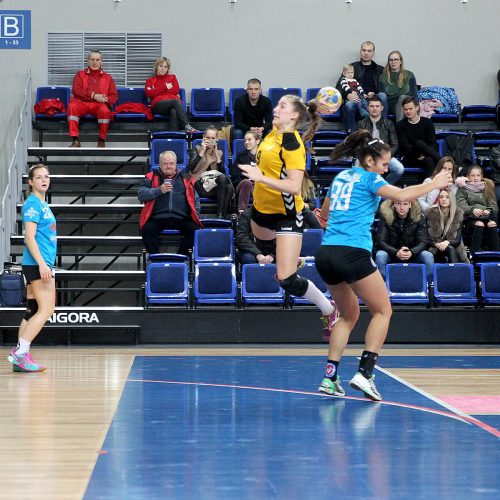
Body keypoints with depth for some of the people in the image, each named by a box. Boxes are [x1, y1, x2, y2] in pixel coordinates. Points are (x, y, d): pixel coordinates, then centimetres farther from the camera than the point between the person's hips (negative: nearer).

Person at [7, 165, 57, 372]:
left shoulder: (43, 204, 18)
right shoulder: (32, 203, -10)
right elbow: (30, 237, -16)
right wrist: (42, 264, -23)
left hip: (42, 264, 9)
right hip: (36, 263, -9)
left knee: (33, 311, 8)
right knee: (46, 310, -12)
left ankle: (20, 357, 8)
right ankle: (20, 352, -13)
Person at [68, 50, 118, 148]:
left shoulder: (107, 77, 20)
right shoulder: (80, 75, 18)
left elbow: (114, 96, 13)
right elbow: (76, 90, 2)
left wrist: (106, 100, -11)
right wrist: (93, 95, -11)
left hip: (99, 104, 0)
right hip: (82, 103, 0)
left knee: (105, 110, -37)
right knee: (72, 106, -34)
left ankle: (102, 141, -23)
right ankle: (75, 141, -36)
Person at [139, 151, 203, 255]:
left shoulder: (186, 179, 21)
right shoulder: (151, 177, 17)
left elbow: (195, 199, 21)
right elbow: (141, 194, 4)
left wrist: (195, 215, 5)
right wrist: (159, 190, -9)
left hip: (181, 218, 1)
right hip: (157, 218, -1)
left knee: (194, 230, -27)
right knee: (147, 230, -31)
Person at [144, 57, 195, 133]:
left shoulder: (172, 77, 28)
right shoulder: (150, 81, 24)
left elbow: (176, 90, 9)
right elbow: (149, 93, 4)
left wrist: (159, 91, 2)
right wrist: (165, 87, 4)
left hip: (174, 102, 2)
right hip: (158, 105, -2)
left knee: (174, 111, -40)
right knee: (175, 101, -37)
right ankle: (186, 126, -50)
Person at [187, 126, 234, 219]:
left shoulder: (219, 153, 17)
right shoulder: (196, 150, 9)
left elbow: (223, 172, 0)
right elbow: (190, 168, -11)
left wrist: (216, 155, -6)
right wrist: (202, 151, -11)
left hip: (216, 185, 4)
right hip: (200, 185, -4)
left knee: (229, 187, -31)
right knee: (222, 179, -32)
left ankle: (222, 216, -30)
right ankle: (220, 217, -34)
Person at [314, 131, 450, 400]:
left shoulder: (341, 177, 20)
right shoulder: (368, 178, -1)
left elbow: (325, 213, 32)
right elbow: (401, 195, -15)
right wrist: (434, 184, -4)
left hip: (326, 254, 8)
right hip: (353, 253, -8)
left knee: (349, 315, 20)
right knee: (382, 311, 4)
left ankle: (330, 376, 11)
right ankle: (364, 373, -9)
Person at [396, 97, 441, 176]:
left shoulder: (427, 122, 12)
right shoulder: (400, 125, 10)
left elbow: (433, 144, 5)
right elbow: (404, 146, -2)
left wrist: (425, 154, -16)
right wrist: (418, 154, -20)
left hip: (425, 157, 1)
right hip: (409, 159, -1)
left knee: (429, 160, -37)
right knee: (419, 143, -33)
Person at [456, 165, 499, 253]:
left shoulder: (487, 188, 17)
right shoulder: (463, 189, 11)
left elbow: (494, 206, 8)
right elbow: (461, 205, -4)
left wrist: (489, 210, -16)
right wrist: (472, 209, -25)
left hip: (487, 216, 2)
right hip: (471, 217, -2)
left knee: (492, 224, -30)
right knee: (479, 225, -33)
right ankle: (474, 254, -38)